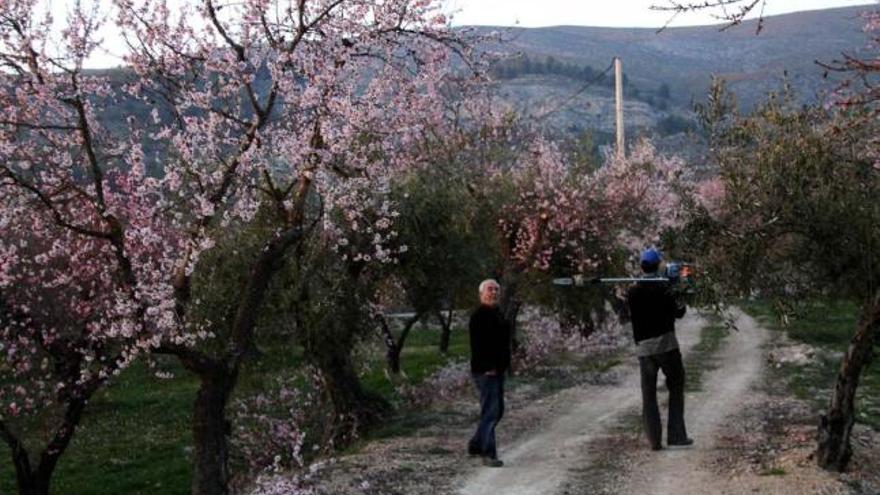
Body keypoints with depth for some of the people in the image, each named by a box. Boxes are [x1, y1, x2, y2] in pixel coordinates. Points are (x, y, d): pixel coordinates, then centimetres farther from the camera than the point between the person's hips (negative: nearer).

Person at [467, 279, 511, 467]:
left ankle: (476, 445, 27)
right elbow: (477, 345, -21)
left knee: (497, 411, 16)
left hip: (497, 370, 10)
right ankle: (489, 454, -5)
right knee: (490, 411, -9)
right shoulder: (479, 316, -14)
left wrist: (503, 365, 17)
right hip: (486, 372, -10)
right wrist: (487, 368, -23)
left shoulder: (497, 314, 17)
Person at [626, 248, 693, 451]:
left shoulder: (632, 292, 5)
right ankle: (676, 435, 4)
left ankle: (655, 440, 2)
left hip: (643, 347, 4)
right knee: (676, 389, 8)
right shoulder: (663, 288, -9)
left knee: (648, 395, 6)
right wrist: (682, 306, 16)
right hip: (665, 344, -4)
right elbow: (677, 312, -5)